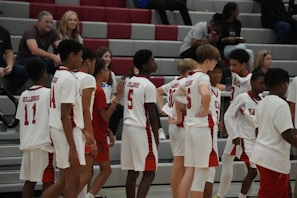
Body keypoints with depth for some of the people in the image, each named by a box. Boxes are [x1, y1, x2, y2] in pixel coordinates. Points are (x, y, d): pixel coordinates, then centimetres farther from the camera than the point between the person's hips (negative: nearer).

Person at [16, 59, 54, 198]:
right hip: (43, 143, -6)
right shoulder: (48, 93, -6)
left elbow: (21, 119, 12)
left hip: (27, 144, 6)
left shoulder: (24, 95, 11)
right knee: (48, 181, -2)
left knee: (29, 181, 8)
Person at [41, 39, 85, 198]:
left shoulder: (58, 75, 12)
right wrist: (72, 148, -22)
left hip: (58, 131, 10)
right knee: (73, 183, -1)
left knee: (65, 181, 16)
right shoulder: (69, 79, -17)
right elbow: (65, 116, -21)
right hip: (68, 132, -10)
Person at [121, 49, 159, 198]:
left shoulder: (129, 82, 12)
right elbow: (152, 115, -13)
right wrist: (156, 137, -4)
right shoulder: (149, 86, -13)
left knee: (132, 172, 12)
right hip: (142, 130, -8)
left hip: (128, 126, 8)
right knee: (149, 172, -5)